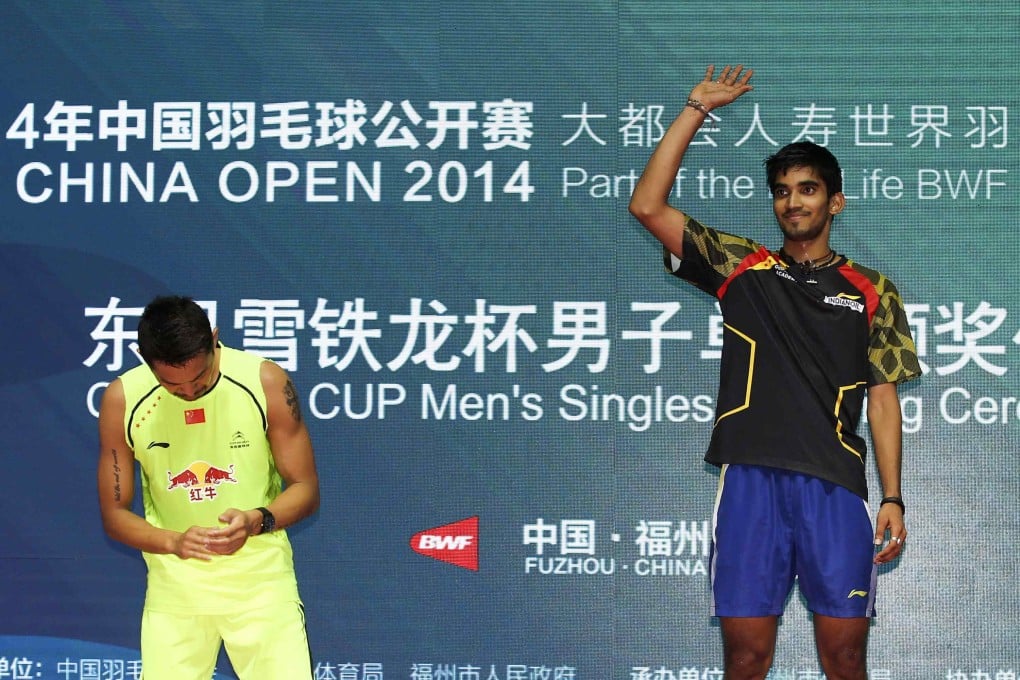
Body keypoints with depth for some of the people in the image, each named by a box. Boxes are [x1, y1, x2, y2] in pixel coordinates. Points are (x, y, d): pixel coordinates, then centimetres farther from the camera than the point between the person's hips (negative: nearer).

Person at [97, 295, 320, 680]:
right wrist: (174, 542, -21)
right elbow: (114, 515, -2)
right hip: (174, 586, 1)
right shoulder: (122, 400, -8)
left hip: (261, 579, -1)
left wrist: (257, 521, -25)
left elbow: (305, 489, -4)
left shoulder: (265, 382, -11)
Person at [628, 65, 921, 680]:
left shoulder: (871, 290, 13)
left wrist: (893, 498, 3)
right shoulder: (740, 267, 12)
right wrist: (696, 110, 5)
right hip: (751, 478, 0)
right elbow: (648, 206, 4)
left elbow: (883, 398, 11)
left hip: (836, 487, 0)